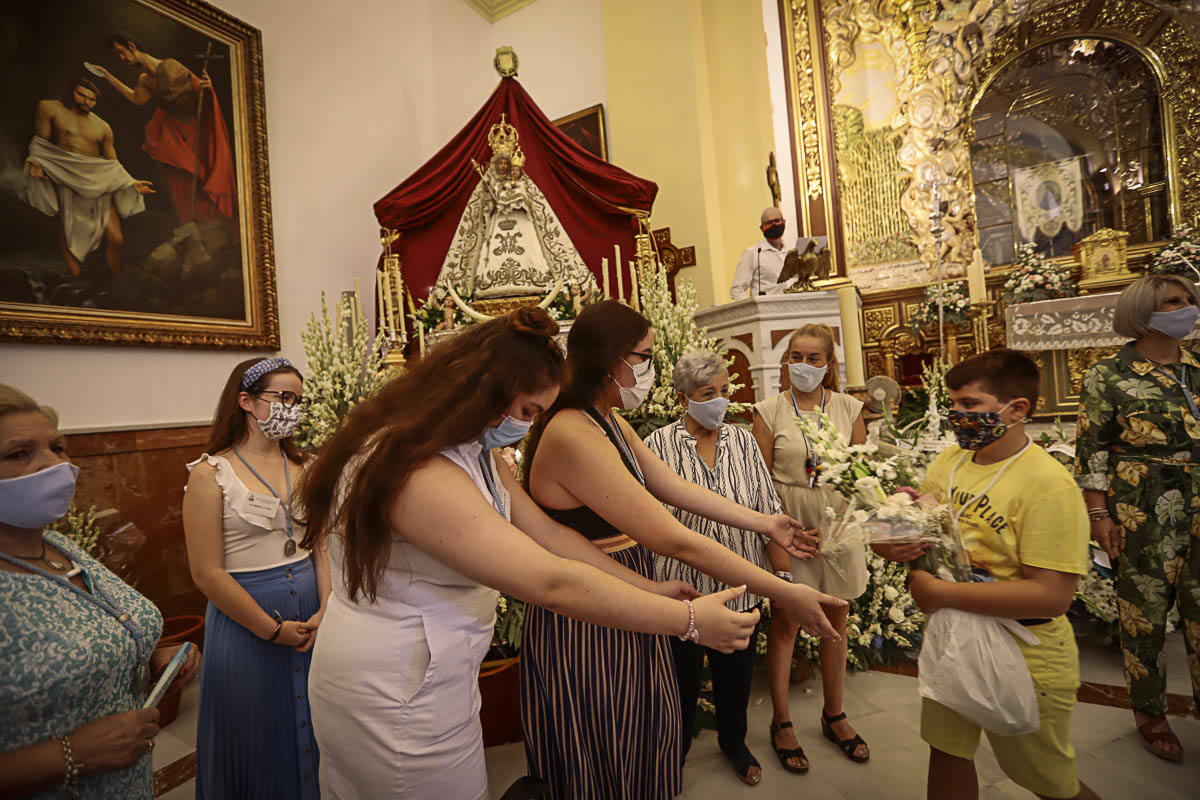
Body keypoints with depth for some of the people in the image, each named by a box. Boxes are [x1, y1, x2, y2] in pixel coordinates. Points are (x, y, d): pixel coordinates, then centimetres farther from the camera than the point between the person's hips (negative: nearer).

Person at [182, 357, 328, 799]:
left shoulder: (302, 468, 3)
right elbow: (208, 573, -13)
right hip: (245, 618, -4)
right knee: (257, 733, 14)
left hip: (312, 615, 5)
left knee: (310, 725, 19)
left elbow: (321, 547, 4)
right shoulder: (210, 473, -11)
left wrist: (325, 611, -8)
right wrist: (273, 630, -13)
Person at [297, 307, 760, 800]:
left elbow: (547, 534, -3)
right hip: (397, 703, -9)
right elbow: (551, 582, -35)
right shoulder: (420, 474, -32)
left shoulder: (472, 454, 0)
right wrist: (689, 620, -27)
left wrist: (650, 589, -5)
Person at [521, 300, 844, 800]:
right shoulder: (573, 436, -28)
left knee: (645, 755, 23)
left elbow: (678, 488, 8)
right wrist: (785, 594, -20)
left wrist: (767, 524, 8)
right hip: (587, 631, -9)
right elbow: (673, 540, -28)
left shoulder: (611, 424, 5)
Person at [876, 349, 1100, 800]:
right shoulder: (948, 461, -3)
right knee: (947, 754, 22)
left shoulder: (1048, 485, -23)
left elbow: (1051, 596, -27)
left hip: (1024, 661, -6)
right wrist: (891, 545, -14)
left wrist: (942, 594, -25)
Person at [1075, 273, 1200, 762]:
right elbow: (1091, 450, -7)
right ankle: (1149, 712, 23)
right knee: (1144, 611, 6)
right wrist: (1098, 514, -11)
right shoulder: (1107, 377, -5)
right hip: (1141, 516, -4)